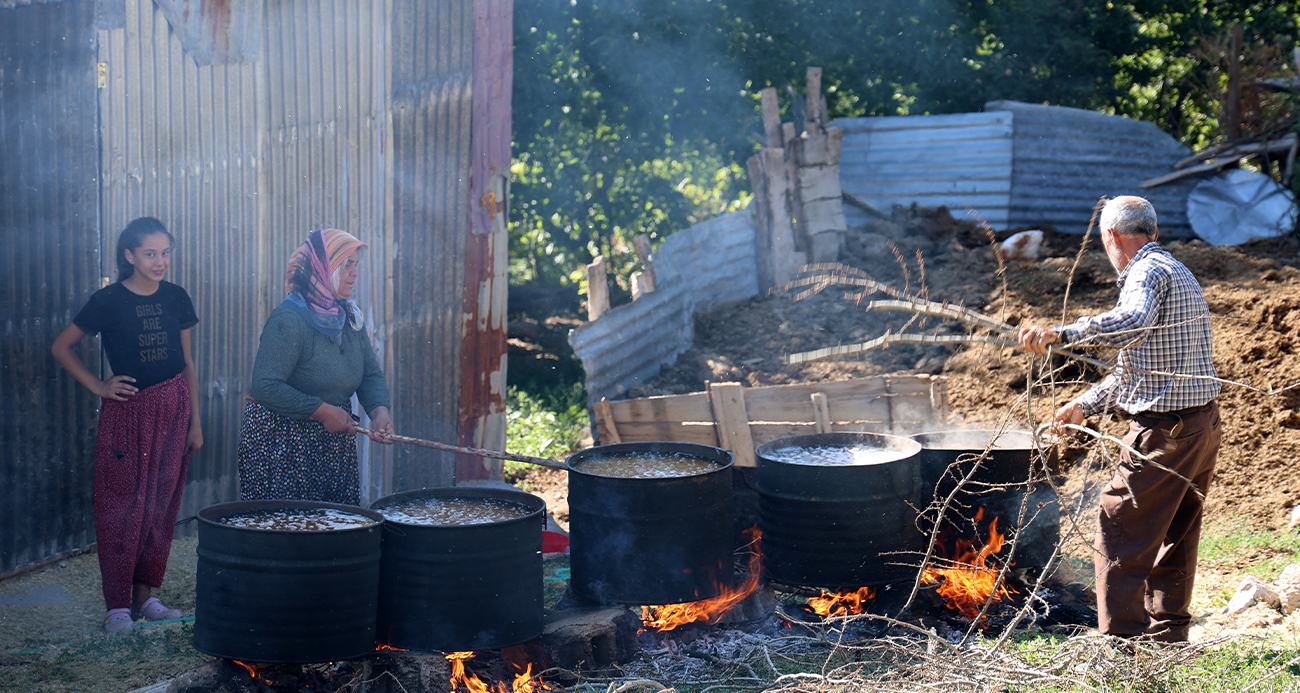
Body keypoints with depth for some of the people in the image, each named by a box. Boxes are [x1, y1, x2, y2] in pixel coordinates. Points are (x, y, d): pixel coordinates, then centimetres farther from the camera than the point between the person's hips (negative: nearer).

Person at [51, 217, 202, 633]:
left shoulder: (175, 298, 6)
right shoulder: (109, 301, -6)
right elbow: (61, 348, 2)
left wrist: (195, 420, 10)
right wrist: (98, 386, -4)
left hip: (172, 410, 4)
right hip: (127, 411, -4)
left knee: (161, 505, 7)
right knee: (123, 506, -4)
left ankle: (145, 594, 17)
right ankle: (118, 606, 1)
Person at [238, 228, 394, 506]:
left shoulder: (349, 316, 7)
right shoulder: (289, 321, -19)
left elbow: (370, 373, 9)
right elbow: (265, 387, -25)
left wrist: (379, 410, -11)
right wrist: (323, 411, -21)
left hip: (335, 446, 8)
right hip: (281, 445, -7)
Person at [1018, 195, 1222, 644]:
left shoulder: (1148, 272, -12)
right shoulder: (1176, 272, 21)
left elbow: (1132, 324, -36)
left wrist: (1060, 334, -43)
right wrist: (1084, 405, 27)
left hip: (1164, 430, -10)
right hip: (1203, 423, 10)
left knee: (1120, 535, -4)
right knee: (1175, 537, 17)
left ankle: (1120, 643, -3)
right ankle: (1168, 635, 23)